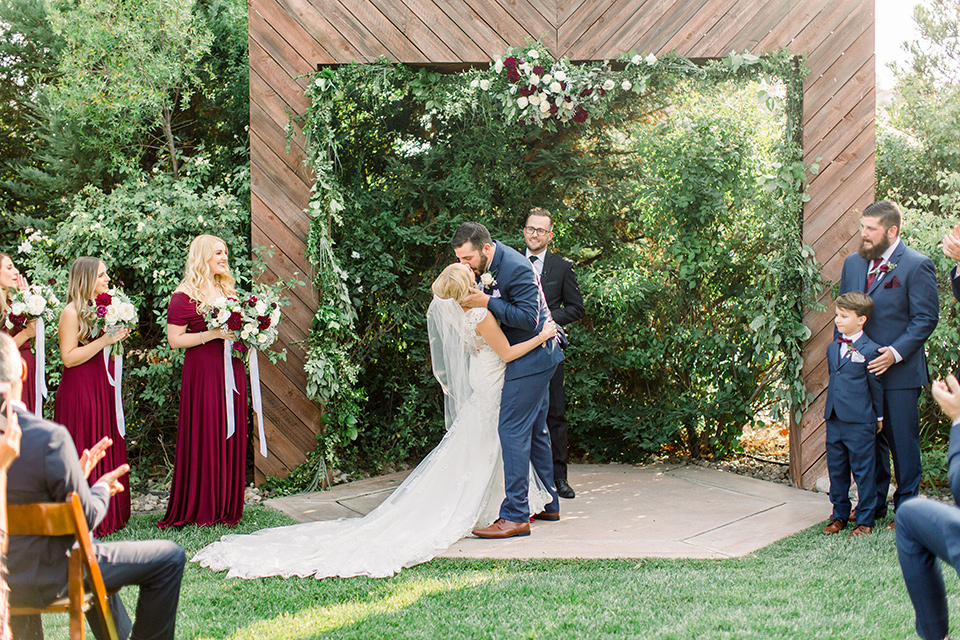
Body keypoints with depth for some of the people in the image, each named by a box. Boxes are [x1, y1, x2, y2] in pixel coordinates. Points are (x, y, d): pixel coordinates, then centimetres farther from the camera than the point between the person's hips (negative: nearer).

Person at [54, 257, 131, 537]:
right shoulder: (72, 312, -11)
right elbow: (69, 357, -17)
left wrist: (117, 336, 7)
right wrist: (104, 340, -20)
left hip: (103, 388, 8)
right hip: (80, 391, -8)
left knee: (106, 449, 9)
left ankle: (104, 514, 16)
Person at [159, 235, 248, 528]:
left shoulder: (227, 289, 15)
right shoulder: (185, 295, -6)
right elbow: (174, 339, -11)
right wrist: (211, 334, -18)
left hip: (231, 370, 7)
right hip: (202, 371, -7)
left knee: (232, 436, 7)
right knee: (203, 437, -5)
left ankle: (226, 506, 14)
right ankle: (200, 509, 3)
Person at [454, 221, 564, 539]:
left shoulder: (516, 269, -24)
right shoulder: (483, 265, 5)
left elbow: (528, 318, -26)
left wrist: (487, 303, -27)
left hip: (531, 359, -10)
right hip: (531, 357, 10)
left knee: (512, 430, -11)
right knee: (534, 430, 17)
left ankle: (515, 516, -10)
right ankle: (548, 504, 29)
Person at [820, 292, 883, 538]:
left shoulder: (869, 350, -10)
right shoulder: (833, 348, 11)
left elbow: (876, 386, -3)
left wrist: (878, 417, 4)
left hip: (860, 424, -7)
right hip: (834, 421, 7)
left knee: (863, 471, 1)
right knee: (836, 470, 13)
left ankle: (865, 520, 11)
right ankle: (840, 515, 26)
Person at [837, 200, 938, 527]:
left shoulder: (917, 266, -9)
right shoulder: (853, 263, 9)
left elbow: (926, 318, -10)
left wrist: (895, 353, -18)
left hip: (899, 371, -5)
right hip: (860, 370, 6)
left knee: (902, 441, 2)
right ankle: (873, 505, 25)